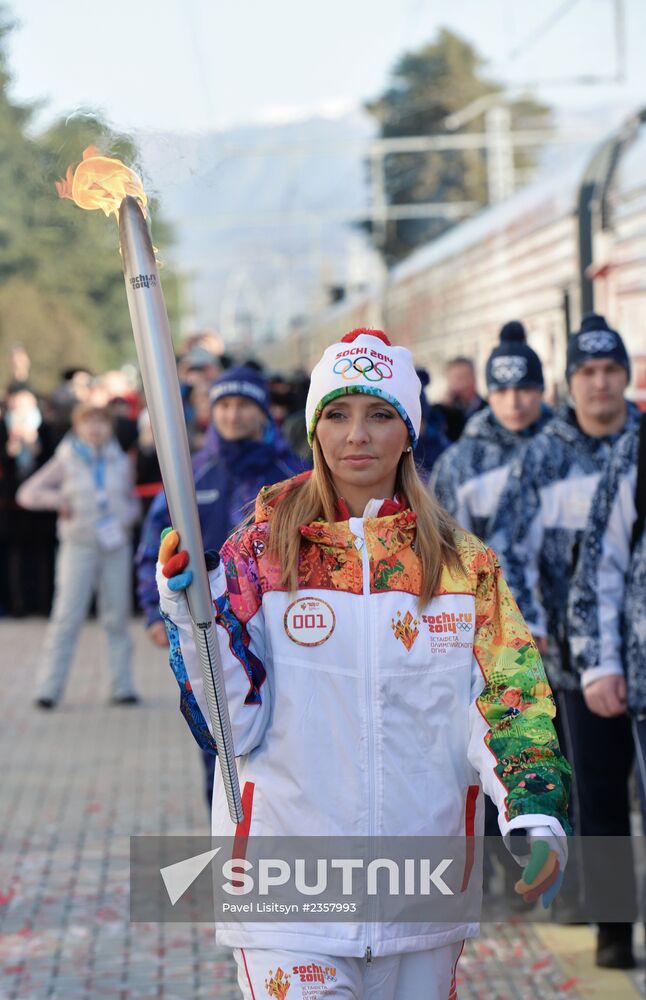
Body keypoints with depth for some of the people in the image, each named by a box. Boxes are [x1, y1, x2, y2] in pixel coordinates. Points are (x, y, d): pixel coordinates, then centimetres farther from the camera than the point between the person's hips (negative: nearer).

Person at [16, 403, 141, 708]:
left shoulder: (120, 462, 9)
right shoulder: (65, 462, 2)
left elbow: (132, 501, 20)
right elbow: (27, 493, 2)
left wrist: (127, 517, -1)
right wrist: (58, 500, -11)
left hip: (116, 545, 3)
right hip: (79, 547, -2)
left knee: (117, 617, 4)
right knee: (67, 616, -7)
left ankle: (123, 687, 11)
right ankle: (49, 689, -4)